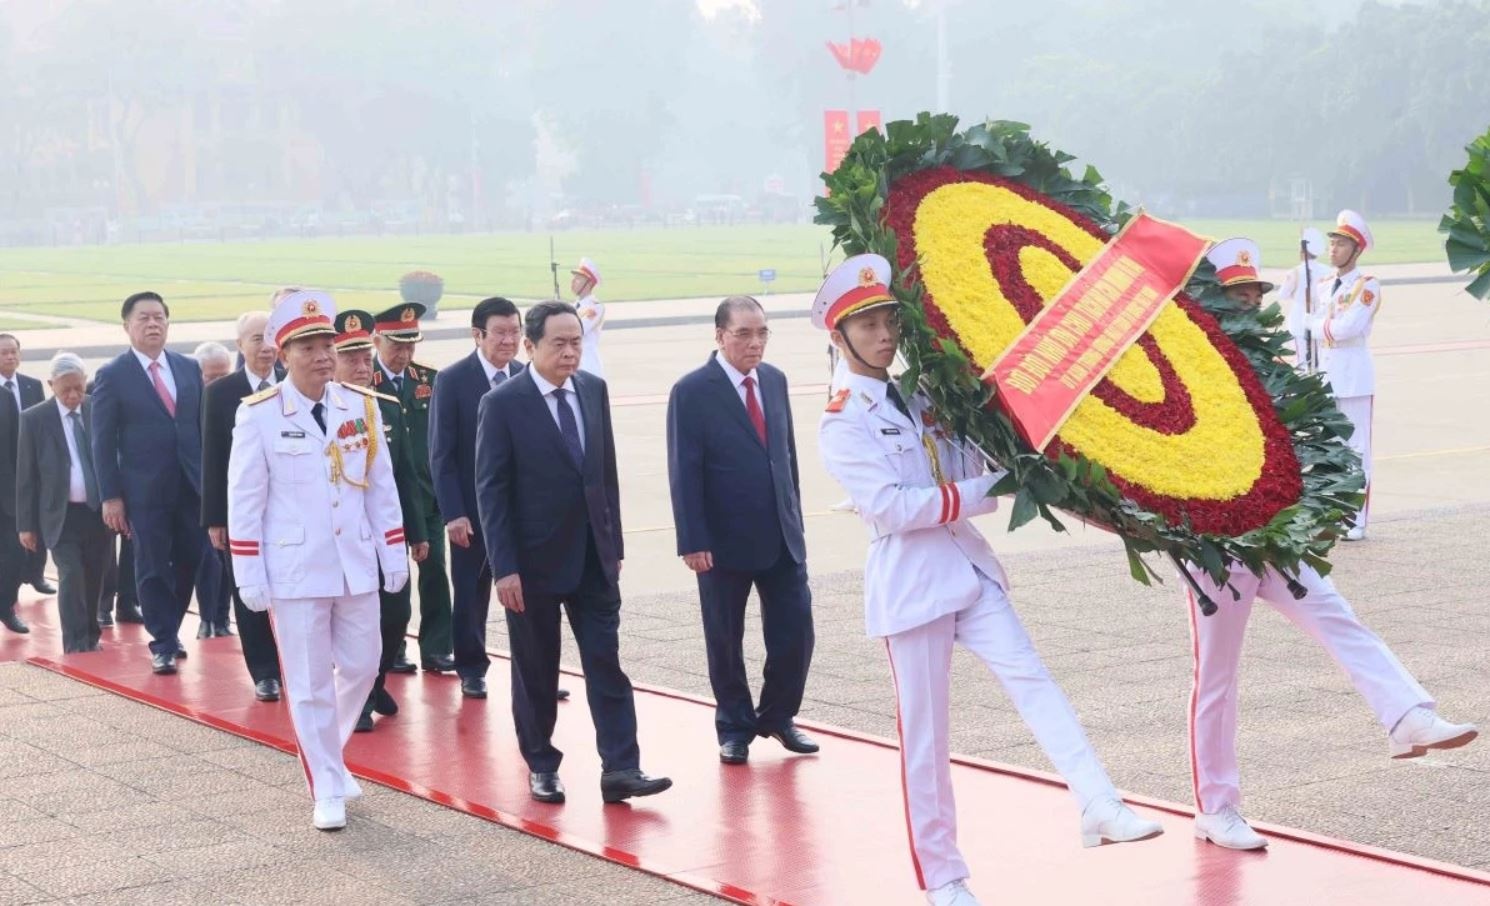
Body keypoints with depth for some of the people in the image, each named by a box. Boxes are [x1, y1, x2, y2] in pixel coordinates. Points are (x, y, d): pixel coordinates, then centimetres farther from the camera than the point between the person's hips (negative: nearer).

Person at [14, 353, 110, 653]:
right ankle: (76, 644, -7)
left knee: (94, 580, 9)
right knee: (71, 577, -12)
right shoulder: (34, 418, -3)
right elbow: (26, 475, 0)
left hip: (99, 512, 2)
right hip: (61, 515, -2)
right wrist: (26, 524, -3)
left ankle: (90, 638, 24)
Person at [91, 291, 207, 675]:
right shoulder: (112, 376, -3)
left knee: (189, 561, 6)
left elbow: (204, 425, 11)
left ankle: (169, 629, 25)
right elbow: (103, 441, -4)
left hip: (191, 485, 4)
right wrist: (111, 497, -9)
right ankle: (162, 643, 11)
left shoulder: (189, 368, 9)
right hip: (144, 489, -4)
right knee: (153, 568, 2)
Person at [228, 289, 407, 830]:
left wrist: (395, 557, 7)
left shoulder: (362, 408, 3)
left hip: (356, 566, 4)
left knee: (361, 667, 11)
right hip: (294, 570, -4)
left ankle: (327, 752, 35)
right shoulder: (258, 416, -8)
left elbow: (381, 488, 9)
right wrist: (250, 579, -8)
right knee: (309, 683, 2)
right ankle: (327, 790, 12)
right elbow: (244, 501, -6)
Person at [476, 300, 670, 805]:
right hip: (534, 560, -4)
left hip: (593, 558, 4)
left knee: (606, 664, -1)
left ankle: (620, 769, -1)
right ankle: (541, 765, 22)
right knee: (536, 670, 8)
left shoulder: (594, 390, 5)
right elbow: (491, 491, -11)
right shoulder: (502, 404, -10)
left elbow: (607, 472, 11)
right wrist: (504, 568, -15)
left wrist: (614, 544, 9)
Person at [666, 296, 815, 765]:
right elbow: (684, 473, -12)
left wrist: (794, 517, 14)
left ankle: (777, 716, 23)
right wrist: (693, 541, -15)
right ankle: (735, 727, 23)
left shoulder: (775, 380, 7)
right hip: (725, 541, -4)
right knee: (725, 640, 7)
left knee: (795, 633, 3)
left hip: (782, 536, 5)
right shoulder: (692, 392, -10)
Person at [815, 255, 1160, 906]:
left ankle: (1100, 807, -26)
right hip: (910, 580, -5)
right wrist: (987, 490, -17)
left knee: (1032, 681, -14)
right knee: (924, 735, 1)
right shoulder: (842, 423, -6)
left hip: (967, 567, 5)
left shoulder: (920, 399, 13)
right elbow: (891, 506, -17)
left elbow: (966, 471, 15)